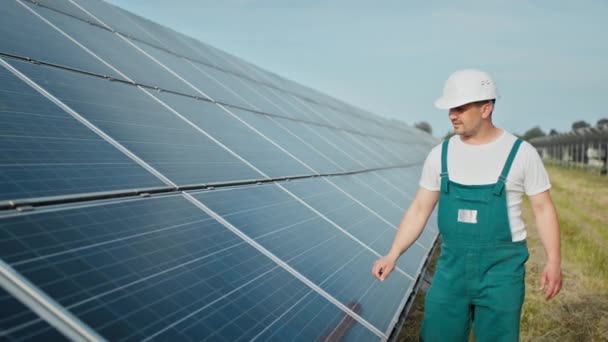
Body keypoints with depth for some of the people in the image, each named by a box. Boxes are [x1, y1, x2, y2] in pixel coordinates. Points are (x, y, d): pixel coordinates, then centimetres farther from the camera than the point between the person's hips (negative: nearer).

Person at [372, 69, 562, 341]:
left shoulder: (521, 153, -5)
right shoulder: (440, 154, 2)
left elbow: (543, 208, -1)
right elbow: (419, 209, 5)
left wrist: (553, 261, -12)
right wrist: (393, 255, -4)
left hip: (502, 268, -3)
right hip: (452, 267, 3)